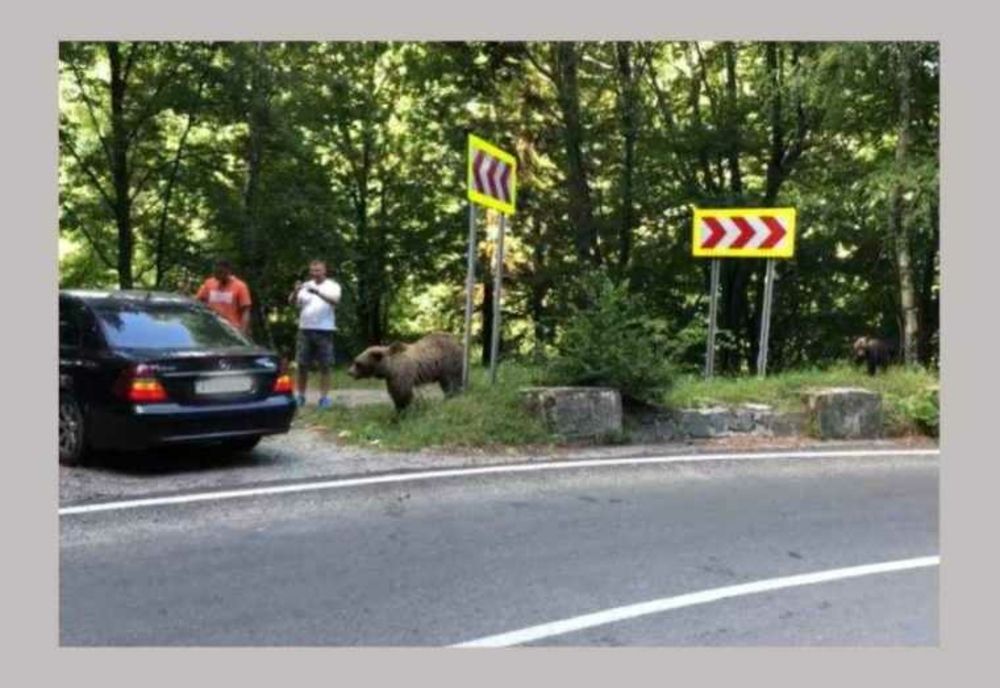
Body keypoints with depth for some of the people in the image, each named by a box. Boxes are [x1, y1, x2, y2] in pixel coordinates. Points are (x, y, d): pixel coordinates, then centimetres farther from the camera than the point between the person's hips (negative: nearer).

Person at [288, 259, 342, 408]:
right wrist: (295, 292, -21)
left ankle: (324, 397, 4)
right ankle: (301, 396, 14)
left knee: (324, 366, 0)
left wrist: (317, 292, -32)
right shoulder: (305, 286, 11)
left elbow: (335, 300, -17)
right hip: (305, 329, 3)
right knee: (302, 365, 5)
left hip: (324, 330, -3)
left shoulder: (332, 286, 2)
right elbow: (292, 302, 1)